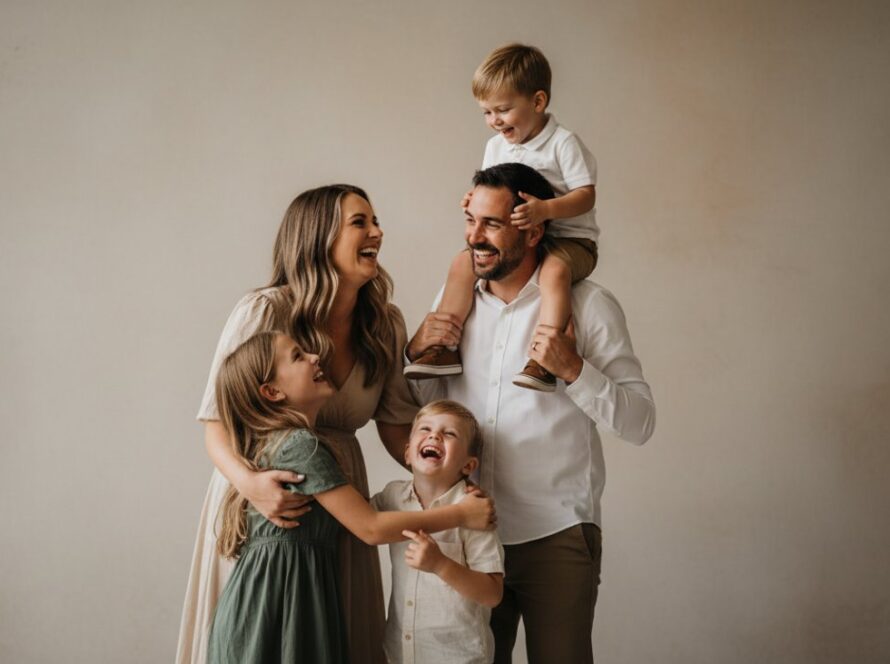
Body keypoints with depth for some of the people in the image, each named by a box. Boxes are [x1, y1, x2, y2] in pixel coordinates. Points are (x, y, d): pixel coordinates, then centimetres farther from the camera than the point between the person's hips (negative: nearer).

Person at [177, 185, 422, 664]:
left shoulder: (386, 325, 0)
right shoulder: (266, 311, -16)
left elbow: (397, 427, 6)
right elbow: (217, 422, -14)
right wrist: (248, 482, -33)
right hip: (261, 500, -4)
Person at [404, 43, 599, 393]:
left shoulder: (563, 143, -11)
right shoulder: (496, 145, 9)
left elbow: (586, 194, -17)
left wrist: (544, 209, -34)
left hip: (568, 238, -6)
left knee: (554, 270, -38)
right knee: (463, 262, -10)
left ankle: (542, 362, -42)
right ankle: (444, 348, -8)